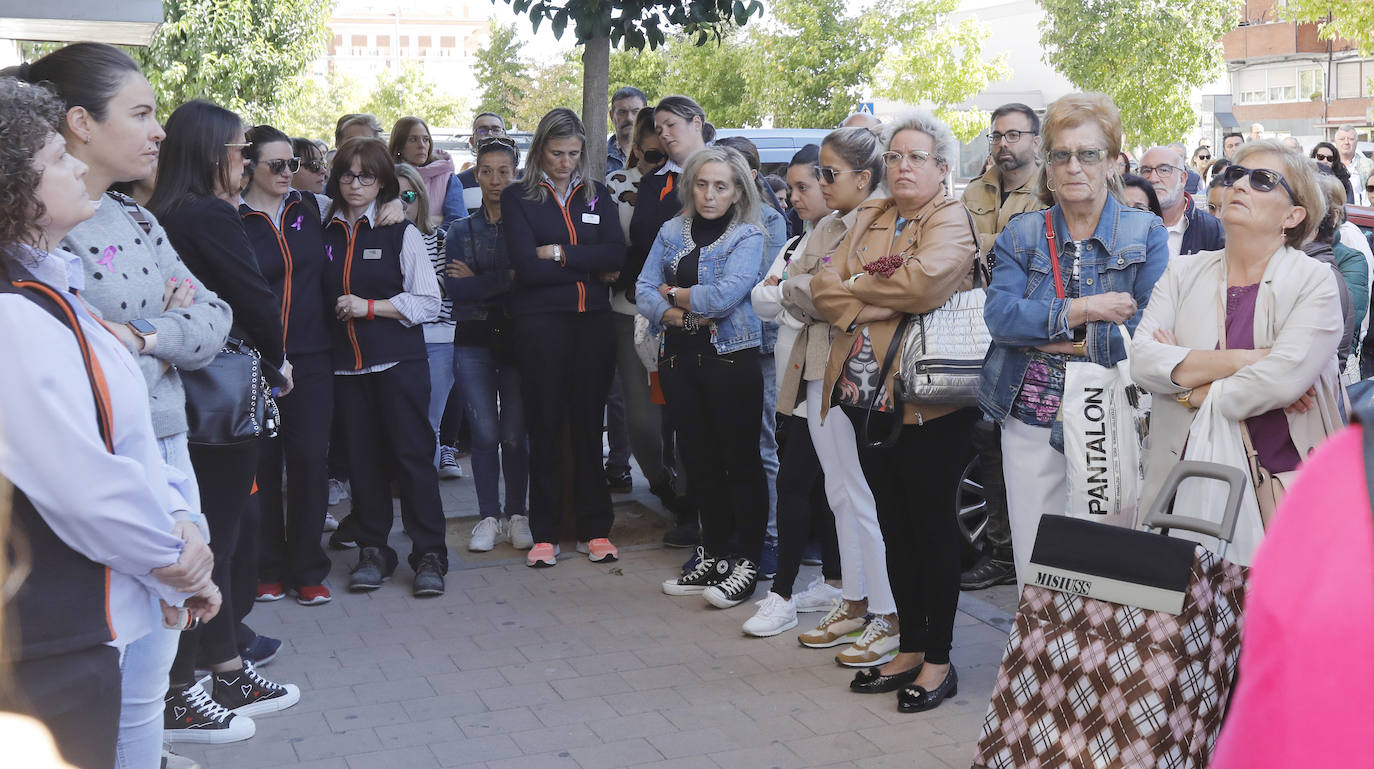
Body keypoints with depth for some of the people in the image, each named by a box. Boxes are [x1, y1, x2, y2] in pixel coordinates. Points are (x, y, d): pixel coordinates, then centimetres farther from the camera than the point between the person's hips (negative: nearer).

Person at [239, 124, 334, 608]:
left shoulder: (308, 208, 11)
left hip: (309, 356, 3)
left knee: (310, 460, 2)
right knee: (262, 464, 5)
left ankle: (307, 570, 13)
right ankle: (267, 568, 18)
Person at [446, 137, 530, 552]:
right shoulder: (461, 230, 9)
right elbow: (455, 287, -6)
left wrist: (479, 281, -10)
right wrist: (508, 278, -13)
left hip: (518, 337, -1)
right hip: (474, 340, 2)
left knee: (514, 434, 0)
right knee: (484, 432, 1)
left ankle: (516, 515, 13)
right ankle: (489, 517, 11)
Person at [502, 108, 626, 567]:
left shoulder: (597, 195, 12)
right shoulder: (518, 198, 3)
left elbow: (616, 254, -3)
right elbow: (526, 265, -10)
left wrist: (560, 253, -11)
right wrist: (591, 267, -6)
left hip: (593, 322, 2)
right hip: (540, 322, -2)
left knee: (589, 423, 6)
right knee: (545, 427, 1)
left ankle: (595, 529, 13)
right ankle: (544, 534, 9)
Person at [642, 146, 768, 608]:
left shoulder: (748, 237, -4)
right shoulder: (672, 232, 11)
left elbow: (724, 296, -17)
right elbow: (644, 290, 3)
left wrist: (674, 294, -4)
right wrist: (683, 316, -12)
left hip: (732, 360, -5)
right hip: (681, 358, 5)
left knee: (740, 461, -2)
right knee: (699, 460, 11)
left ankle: (747, 562, 5)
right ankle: (714, 556, 21)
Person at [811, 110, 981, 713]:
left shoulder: (950, 221, -5)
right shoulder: (869, 218, 15)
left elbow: (926, 280, -24)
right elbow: (824, 289, 4)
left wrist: (856, 287, -8)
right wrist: (887, 300, -12)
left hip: (927, 398, -7)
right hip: (868, 396, 7)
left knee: (932, 524, 2)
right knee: (894, 525, 13)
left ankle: (938, 659, 13)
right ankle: (909, 650, 25)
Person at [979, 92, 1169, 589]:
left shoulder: (1146, 234, 2)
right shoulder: (1022, 235, 7)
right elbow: (1000, 315, -10)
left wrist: (1070, 342, -15)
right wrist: (1084, 310, -18)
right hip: (1032, 421, 2)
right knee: (1034, 569, 7)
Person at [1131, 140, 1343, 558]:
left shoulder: (1315, 281, -2)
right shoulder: (1185, 272, 8)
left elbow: (1283, 380, -17)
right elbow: (1141, 359, -7)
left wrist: (1192, 390, -8)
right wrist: (1240, 360, -14)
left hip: (1283, 487, -2)